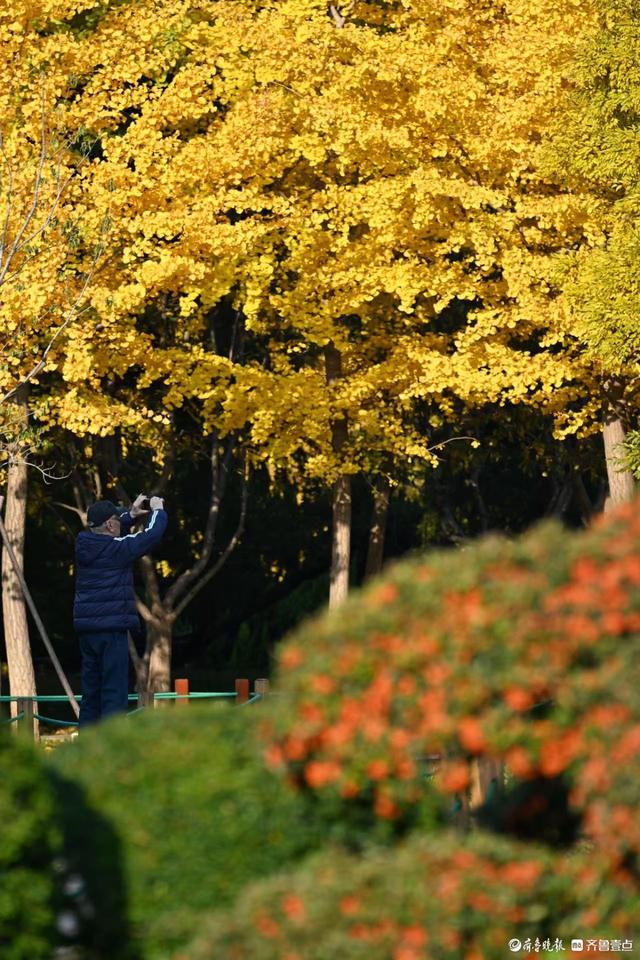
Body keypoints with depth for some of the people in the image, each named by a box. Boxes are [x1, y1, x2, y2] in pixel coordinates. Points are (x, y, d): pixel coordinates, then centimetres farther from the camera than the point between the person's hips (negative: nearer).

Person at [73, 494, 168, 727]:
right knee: (114, 692, -7)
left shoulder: (85, 544, 6)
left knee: (91, 690, 13)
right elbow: (152, 534, -5)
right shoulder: (117, 548, -12)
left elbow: (106, 533, 28)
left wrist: (131, 515, 25)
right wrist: (157, 510, 13)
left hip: (86, 629, 7)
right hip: (112, 628, -7)